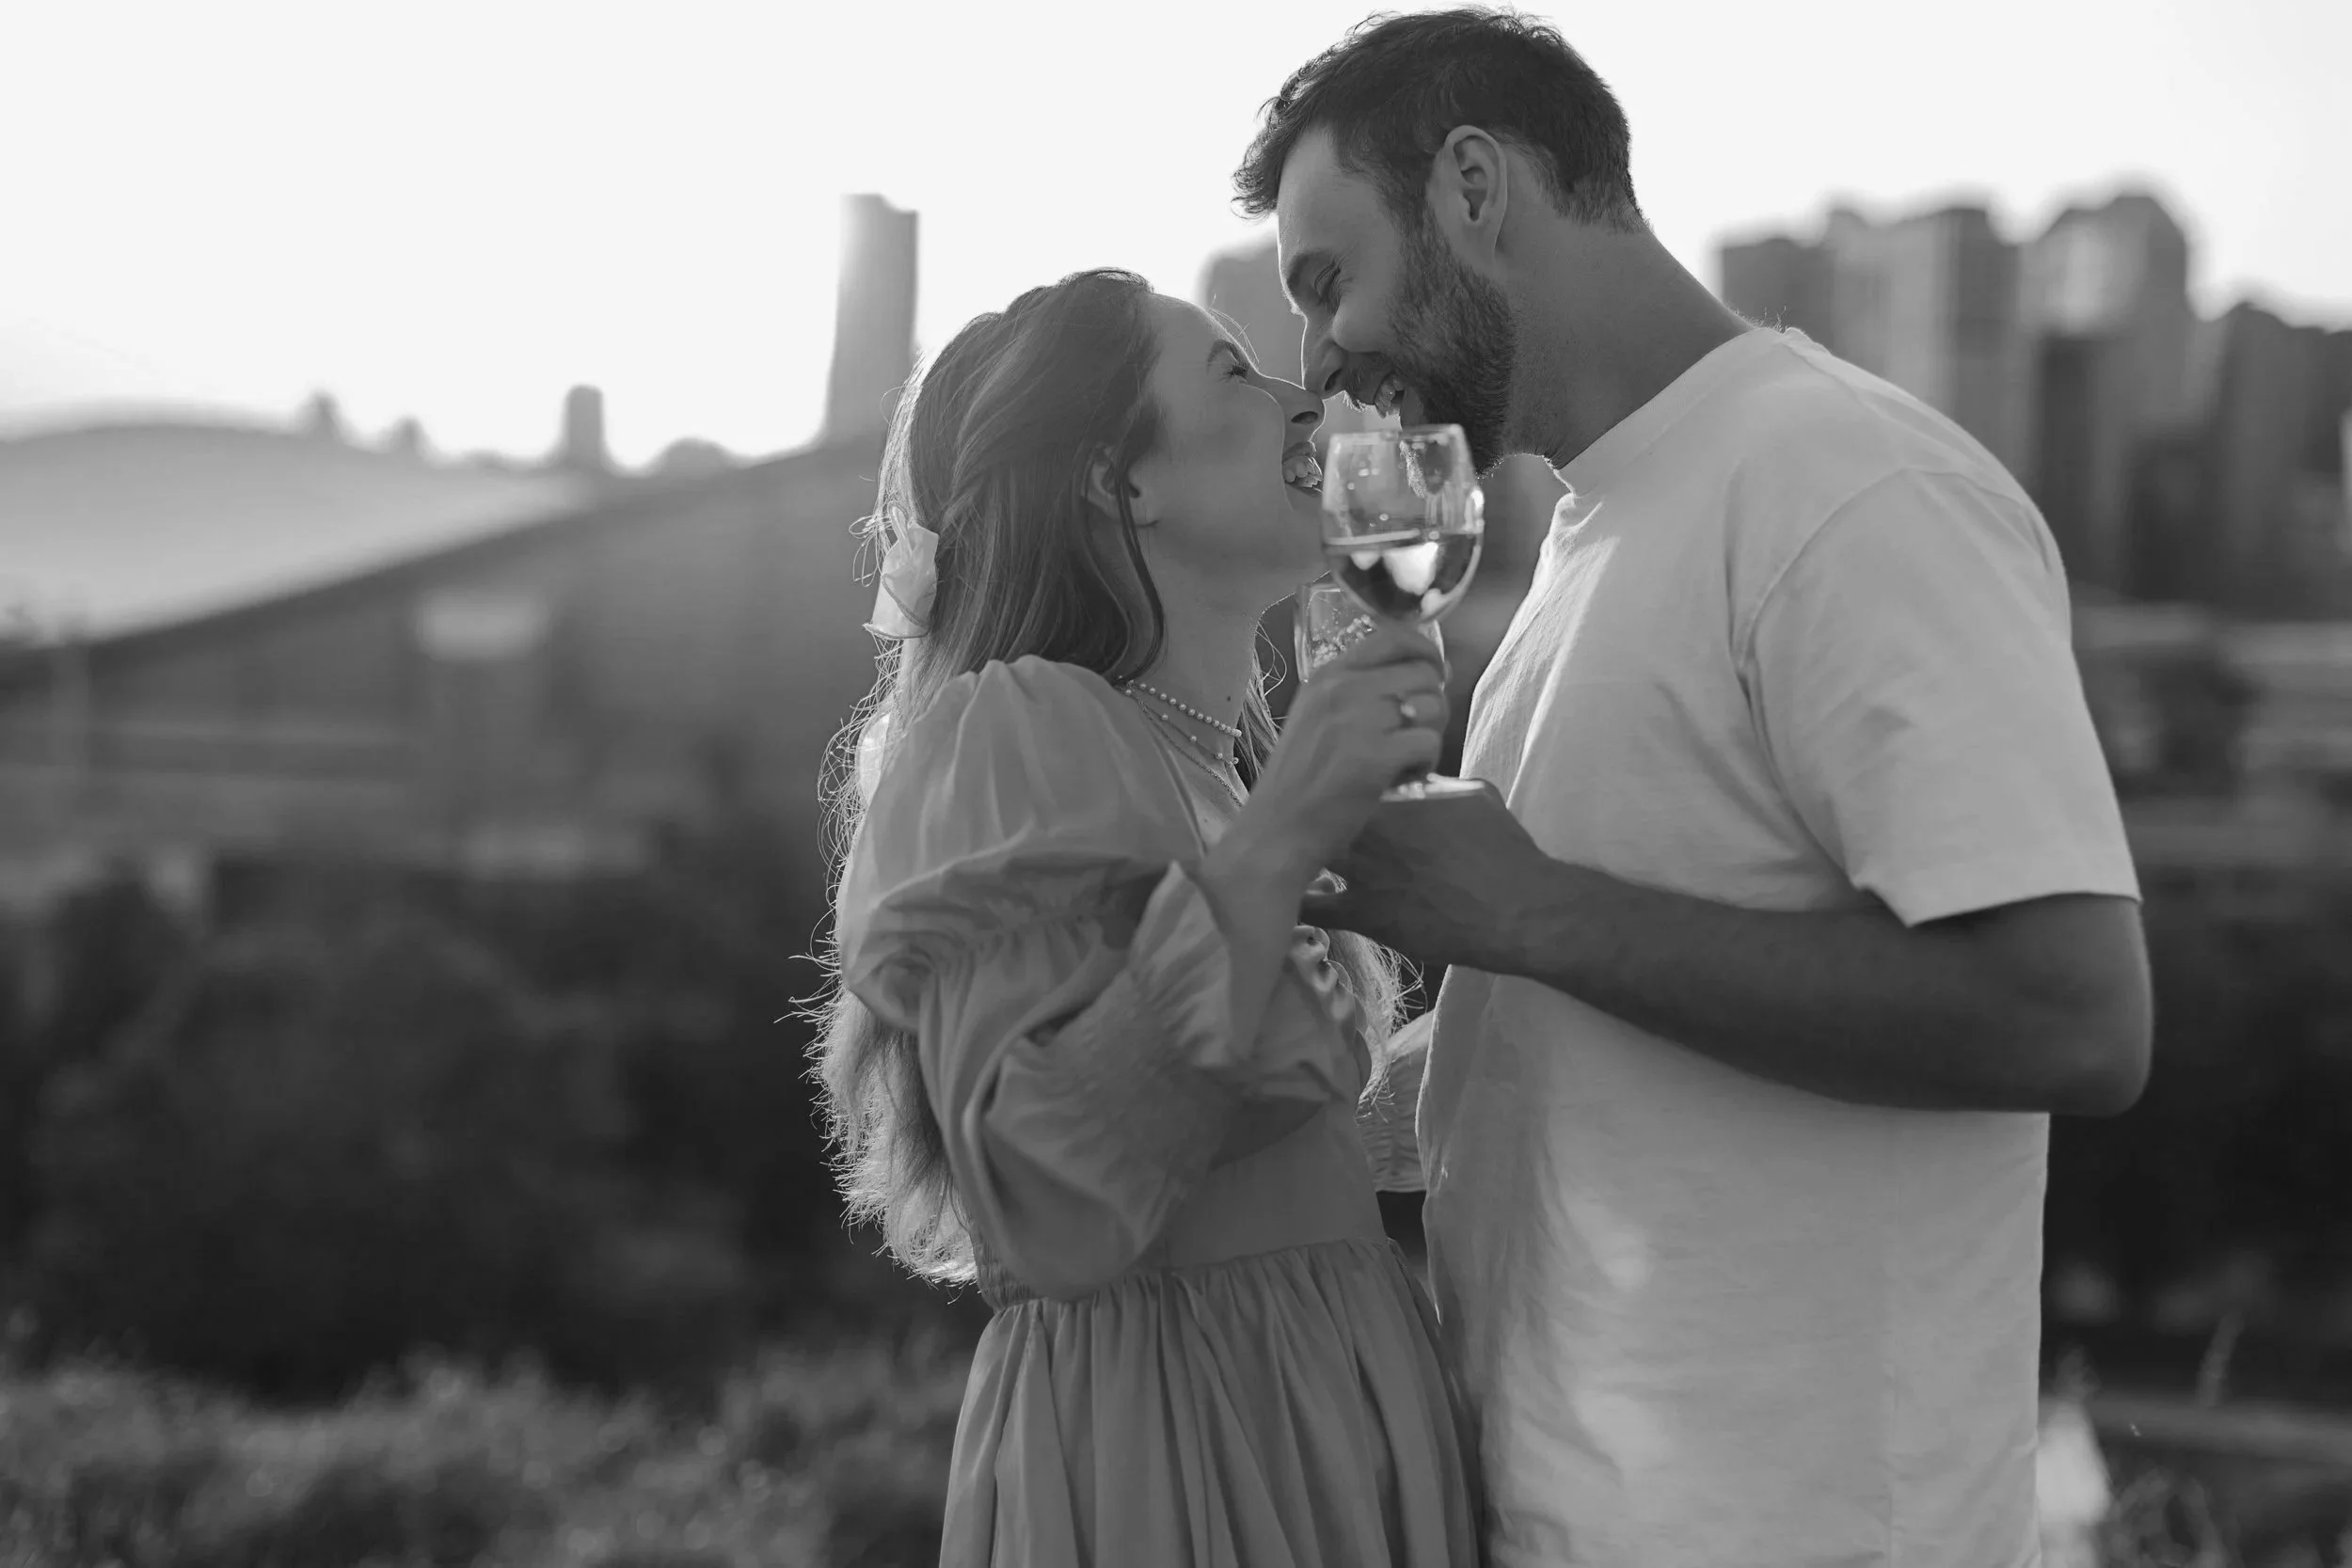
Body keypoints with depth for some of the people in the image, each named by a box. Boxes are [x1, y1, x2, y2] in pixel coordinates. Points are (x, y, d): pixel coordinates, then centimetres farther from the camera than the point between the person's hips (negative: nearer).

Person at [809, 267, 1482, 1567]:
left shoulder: (1234, 761, 11)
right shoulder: (1016, 729, -14)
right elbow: (1045, 1210, -26)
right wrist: (1273, 849, -28)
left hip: (1340, 1433, 8)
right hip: (1157, 1455, -8)